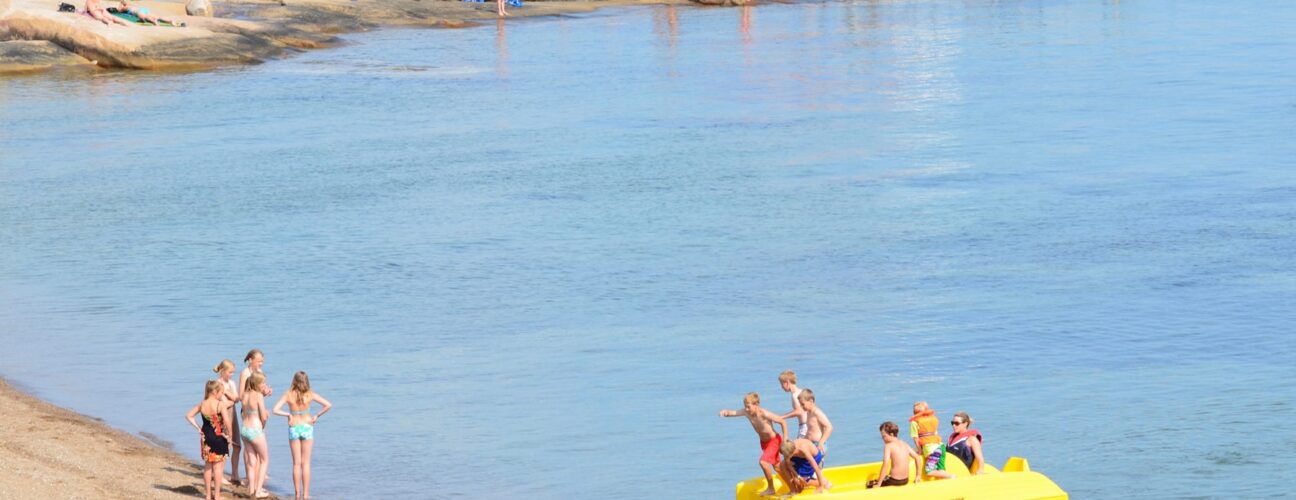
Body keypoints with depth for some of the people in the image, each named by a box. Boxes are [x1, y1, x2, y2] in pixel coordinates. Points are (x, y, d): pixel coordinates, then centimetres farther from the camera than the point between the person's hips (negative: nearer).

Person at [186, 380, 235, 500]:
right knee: (218, 467, 4)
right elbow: (227, 421, -21)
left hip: (206, 438, 5)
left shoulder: (202, 405, 1)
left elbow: (188, 416, 5)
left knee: (207, 466, 14)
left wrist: (198, 428, 6)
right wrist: (228, 435, -8)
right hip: (219, 438, -5)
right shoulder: (221, 404, -15)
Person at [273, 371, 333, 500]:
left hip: (293, 428, 0)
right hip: (307, 428, 0)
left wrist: (288, 414, -1)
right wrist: (317, 416, -1)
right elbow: (328, 405, -11)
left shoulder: (288, 395, -7)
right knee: (306, 463, 6)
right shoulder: (310, 395, -7)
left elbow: (276, 410, -14)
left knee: (296, 463, 9)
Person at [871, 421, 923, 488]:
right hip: (905, 480, 8)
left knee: (870, 484, 7)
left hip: (895, 481, -8)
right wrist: (918, 475, 24)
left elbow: (885, 465, -21)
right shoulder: (903, 444, 9)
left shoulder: (889, 446, -11)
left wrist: (878, 485, -20)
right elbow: (917, 458, 15)